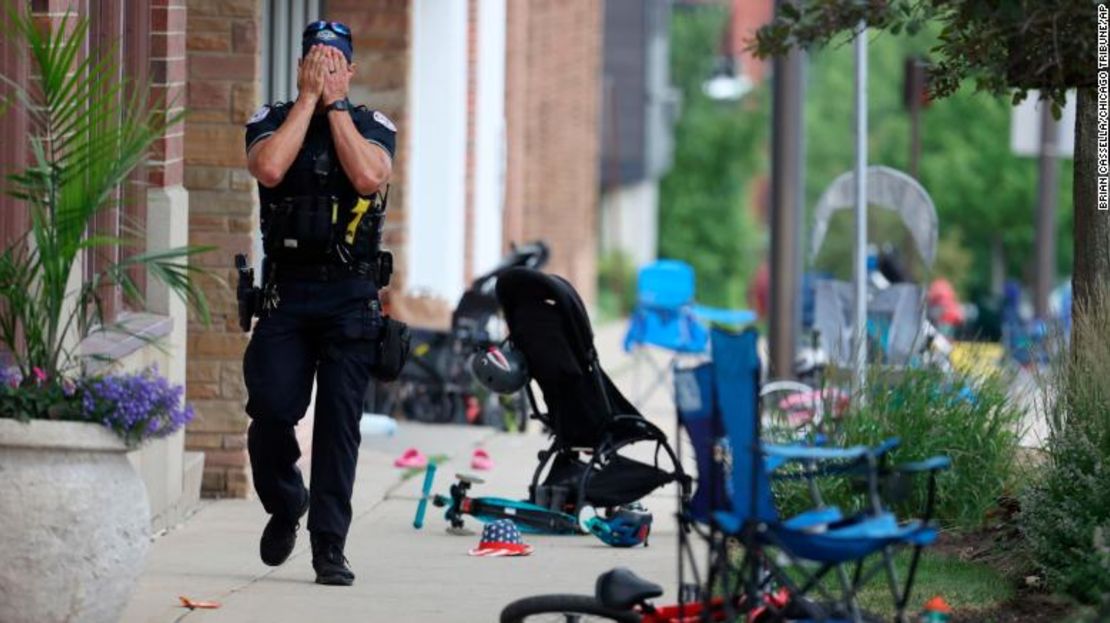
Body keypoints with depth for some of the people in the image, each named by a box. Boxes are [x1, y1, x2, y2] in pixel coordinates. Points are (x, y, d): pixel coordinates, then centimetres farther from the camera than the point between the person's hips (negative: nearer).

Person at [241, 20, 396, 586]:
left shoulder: (372, 126, 7)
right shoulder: (271, 121, 7)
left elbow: (369, 177, -15)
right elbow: (269, 168, -15)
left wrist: (335, 103, -9)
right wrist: (308, 99, -9)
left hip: (351, 299, 0)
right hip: (285, 294, 0)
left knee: (339, 422, -4)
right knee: (272, 409, -9)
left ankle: (329, 546, -1)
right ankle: (284, 505, 20)